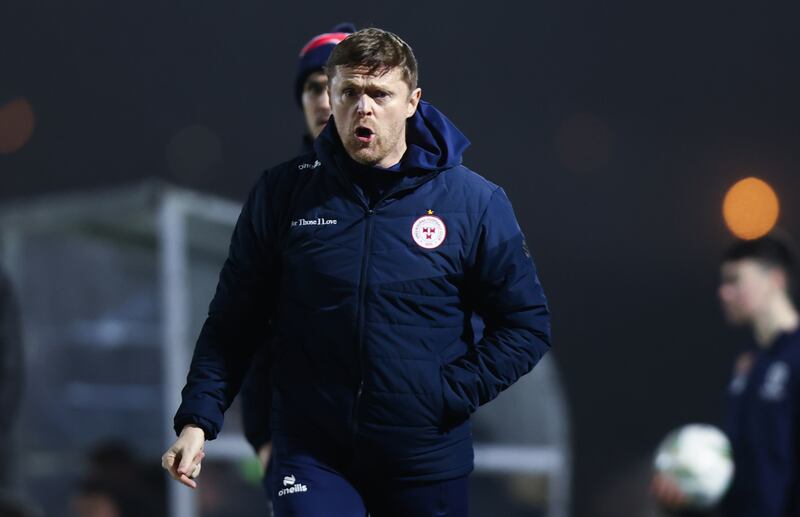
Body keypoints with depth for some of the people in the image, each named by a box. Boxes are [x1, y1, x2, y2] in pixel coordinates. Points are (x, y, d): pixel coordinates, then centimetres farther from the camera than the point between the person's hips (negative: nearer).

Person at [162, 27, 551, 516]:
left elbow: (527, 323, 2)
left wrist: (453, 394, -8)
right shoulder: (283, 194, -1)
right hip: (313, 453, 0)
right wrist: (197, 419, -5)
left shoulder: (475, 201, -3)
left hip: (427, 459, 1)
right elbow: (232, 320, 4)